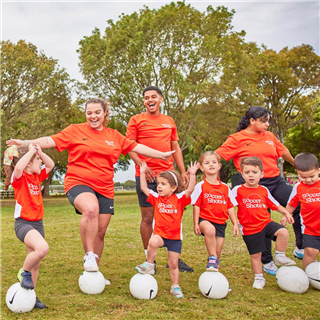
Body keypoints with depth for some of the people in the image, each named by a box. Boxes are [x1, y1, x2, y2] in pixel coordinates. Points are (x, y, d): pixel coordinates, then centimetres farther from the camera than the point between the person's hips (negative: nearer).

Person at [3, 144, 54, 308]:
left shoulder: (37, 176, 9)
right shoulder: (19, 178, -12)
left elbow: (50, 164, 17)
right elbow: (19, 167, -35)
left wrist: (39, 151, 2)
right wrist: (31, 150, -24)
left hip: (37, 223, 8)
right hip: (23, 223, -8)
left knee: (35, 262, 12)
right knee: (42, 248, -32)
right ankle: (24, 272, -6)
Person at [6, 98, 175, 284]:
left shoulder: (114, 136, 14)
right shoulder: (75, 131, 4)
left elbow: (137, 147, 17)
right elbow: (50, 141, -2)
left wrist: (162, 155, 15)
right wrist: (25, 143, -14)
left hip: (105, 189, 4)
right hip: (79, 184, -4)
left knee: (100, 232, 6)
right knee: (91, 208, -36)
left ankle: (94, 272, 24)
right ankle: (89, 255, -20)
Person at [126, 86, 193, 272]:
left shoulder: (169, 121, 17)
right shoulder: (136, 120, 5)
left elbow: (176, 148, 19)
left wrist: (183, 171, 11)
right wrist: (141, 164, -17)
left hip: (168, 173, 4)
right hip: (146, 175, -3)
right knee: (148, 217, 0)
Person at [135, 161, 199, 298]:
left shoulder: (179, 199, -6)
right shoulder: (156, 198, 3)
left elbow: (190, 190, -20)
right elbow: (144, 188, 5)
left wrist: (192, 174, -28)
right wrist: (142, 173, 3)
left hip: (175, 237, -1)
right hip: (160, 234, 1)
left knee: (173, 264, 8)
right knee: (153, 242, -35)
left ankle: (175, 286, 28)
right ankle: (149, 265, -13)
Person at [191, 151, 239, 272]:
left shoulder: (225, 187, 9)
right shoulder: (200, 186, -2)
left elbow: (230, 207, 12)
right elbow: (196, 206, -4)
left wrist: (235, 224, 8)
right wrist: (196, 224, -10)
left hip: (220, 223, 4)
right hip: (205, 219, -4)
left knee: (217, 251, 3)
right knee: (210, 229, -38)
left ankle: (215, 267, 28)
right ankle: (212, 258, -23)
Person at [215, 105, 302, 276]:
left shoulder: (269, 136, 14)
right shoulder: (237, 139, -4)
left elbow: (283, 151, 29)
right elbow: (217, 156, -8)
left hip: (276, 181, 6)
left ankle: (300, 249, 16)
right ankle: (267, 262, 17)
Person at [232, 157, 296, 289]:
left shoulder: (264, 191, 4)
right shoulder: (238, 190, -8)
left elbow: (274, 204, 13)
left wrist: (286, 213, 2)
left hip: (266, 223, 2)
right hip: (250, 229, -2)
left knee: (283, 232, -23)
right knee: (255, 255, 7)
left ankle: (279, 256, -1)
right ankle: (259, 278, 28)